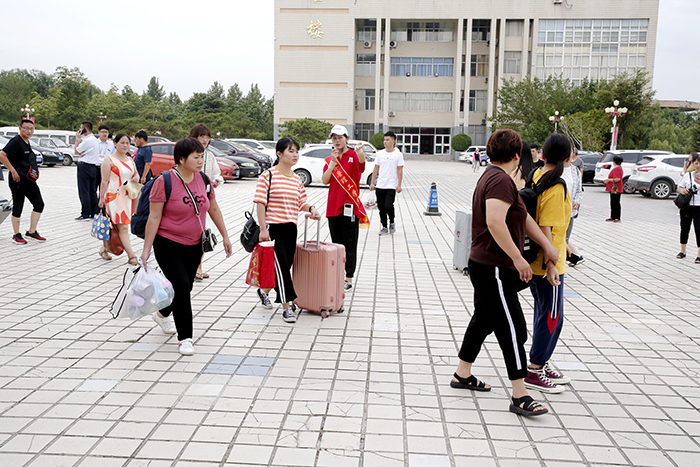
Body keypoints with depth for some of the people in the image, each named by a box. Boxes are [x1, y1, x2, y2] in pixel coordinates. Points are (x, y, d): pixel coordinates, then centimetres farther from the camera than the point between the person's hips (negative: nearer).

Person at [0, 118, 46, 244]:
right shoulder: (15, 141, -12)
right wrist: (13, 171, -21)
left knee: (39, 204, 8)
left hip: (30, 180, 9)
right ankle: (16, 235, 11)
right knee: (18, 207, 0)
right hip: (18, 180, -9)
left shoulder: (27, 142, 14)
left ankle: (31, 232, 16)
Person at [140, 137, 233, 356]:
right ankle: (185, 338, 0)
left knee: (184, 287, 15)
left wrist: (225, 236, 12)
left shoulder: (202, 179, 2)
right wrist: (146, 249, -15)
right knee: (181, 287, -13)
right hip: (168, 245, -6)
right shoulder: (165, 182, -16)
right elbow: (154, 217, -14)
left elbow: (214, 209, 12)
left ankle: (162, 314, 46)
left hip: (194, 245, 6)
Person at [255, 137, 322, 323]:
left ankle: (264, 291, 38)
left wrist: (311, 208, -4)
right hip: (273, 227, -6)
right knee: (281, 266, -8)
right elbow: (260, 203, -10)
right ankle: (286, 307, 0)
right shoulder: (268, 175, -7)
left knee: (286, 265, 12)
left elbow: (301, 202, 18)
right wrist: (263, 229, -15)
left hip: (290, 228, 7)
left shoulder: (297, 179, 12)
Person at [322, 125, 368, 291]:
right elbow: (325, 181, -1)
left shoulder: (353, 156, -5)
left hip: (349, 207, -5)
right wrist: (332, 164, -15)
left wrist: (360, 151, -53)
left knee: (350, 245, 1)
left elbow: (361, 161, -30)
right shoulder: (329, 159, 10)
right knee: (336, 244, 13)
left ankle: (349, 279, 9)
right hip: (333, 207, 5)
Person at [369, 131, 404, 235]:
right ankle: (384, 227, 19)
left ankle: (392, 223, 11)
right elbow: (376, 169, 12)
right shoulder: (380, 153, 8)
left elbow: (400, 171, -3)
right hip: (379, 185, 4)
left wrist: (399, 185, -10)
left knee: (388, 206, -16)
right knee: (381, 208, 6)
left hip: (391, 186, -4)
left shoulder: (398, 154, -2)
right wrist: (372, 183, 8)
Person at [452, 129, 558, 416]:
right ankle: (520, 397, 0)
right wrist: (518, 258, -27)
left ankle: (462, 375, 32)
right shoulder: (501, 180, -18)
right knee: (513, 330, -6)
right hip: (493, 268, -11)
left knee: (483, 320, 20)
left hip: (484, 266, 11)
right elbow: (495, 222, -32)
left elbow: (523, 217, 15)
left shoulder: (492, 177, 15)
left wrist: (547, 245, 13)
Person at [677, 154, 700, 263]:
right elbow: (679, 187, 13)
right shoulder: (687, 175, 7)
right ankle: (683, 251, 26)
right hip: (686, 206, 3)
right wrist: (682, 190, -10)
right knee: (684, 229, 11)